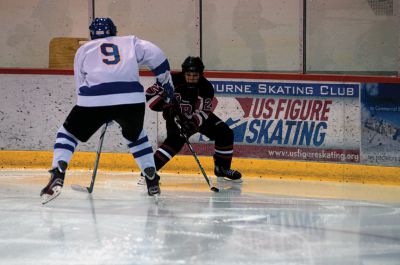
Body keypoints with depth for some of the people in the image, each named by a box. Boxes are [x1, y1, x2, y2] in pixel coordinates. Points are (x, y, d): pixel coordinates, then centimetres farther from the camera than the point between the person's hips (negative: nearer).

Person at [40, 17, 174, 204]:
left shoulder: (84, 50, 26)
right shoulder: (130, 42, 25)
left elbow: (81, 85, 27)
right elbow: (156, 56, 12)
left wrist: (103, 112, 36)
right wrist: (166, 83, 21)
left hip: (94, 99, -1)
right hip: (132, 98, 1)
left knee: (68, 133, 17)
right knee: (135, 135, 30)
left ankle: (57, 176, -4)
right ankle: (152, 181, 21)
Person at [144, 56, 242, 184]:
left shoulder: (206, 87, -22)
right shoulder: (173, 80, -27)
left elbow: (203, 111, -24)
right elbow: (150, 93, -24)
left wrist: (193, 123, -42)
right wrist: (166, 106, -36)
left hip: (199, 117, 4)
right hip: (176, 116, -4)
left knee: (225, 133, -7)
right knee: (175, 141, -30)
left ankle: (222, 168, 12)